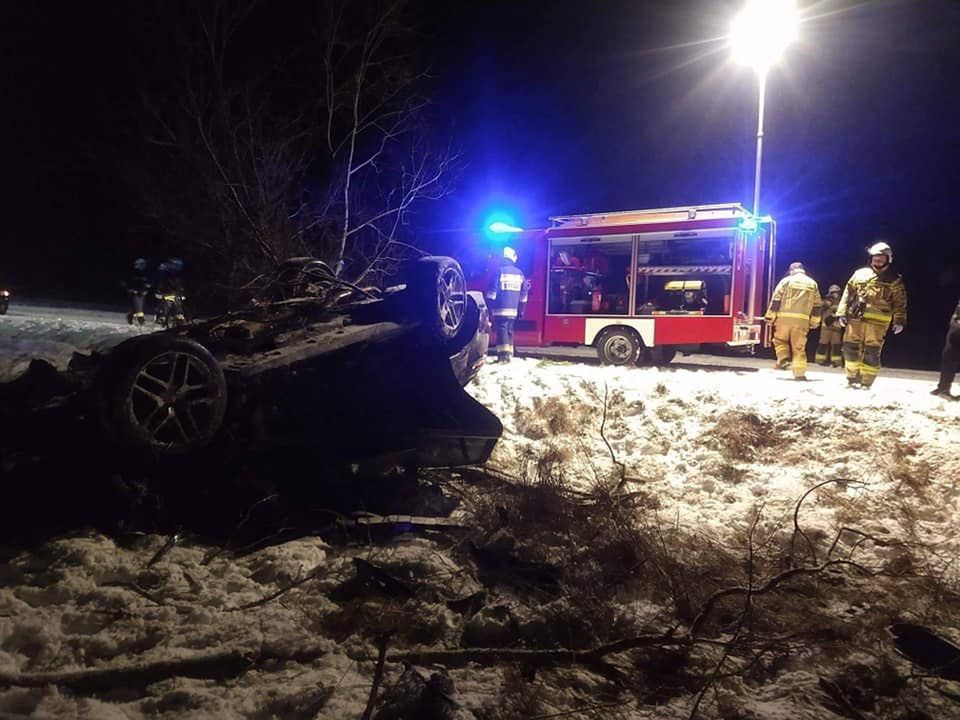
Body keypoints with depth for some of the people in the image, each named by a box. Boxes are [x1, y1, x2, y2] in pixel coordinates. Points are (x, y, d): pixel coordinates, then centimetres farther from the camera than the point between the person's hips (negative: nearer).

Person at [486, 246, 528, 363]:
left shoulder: (499, 271, -6)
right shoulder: (520, 273, 12)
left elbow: (492, 291, -10)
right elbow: (524, 293, 15)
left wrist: (489, 306, -5)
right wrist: (521, 309, 20)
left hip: (500, 308, -6)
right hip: (513, 309, 6)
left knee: (501, 329, -9)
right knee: (509, 330, 15)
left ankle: (503, 354, -17)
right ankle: (509, 354, 16)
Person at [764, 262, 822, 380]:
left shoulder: (786, 280, 7)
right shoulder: (812, 283, 16)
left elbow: (776, 299, 0)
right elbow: (817, 305, 16)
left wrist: (770, 316, 3)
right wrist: (814, 322, 22)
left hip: (784, 316, -2)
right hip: (802, 319, 2)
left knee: (780, 339, 18)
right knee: (799, 346, 4)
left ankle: (783, 358, -3)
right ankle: (799, 373, 1)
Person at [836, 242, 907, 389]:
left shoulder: (894, 279, 8)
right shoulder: (860, 274, 14)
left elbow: (899, 301, 4)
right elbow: (848, 294, 13)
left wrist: (899, 320, -7)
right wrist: (842, 313, 4)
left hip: (877, 321, -2)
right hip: (855, 318, 3)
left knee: (871, 353, -4)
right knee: (851, 349, 2)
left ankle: (866, 382, 4)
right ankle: (853, 378, 14)